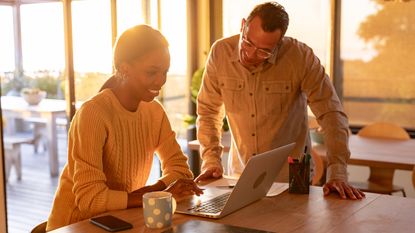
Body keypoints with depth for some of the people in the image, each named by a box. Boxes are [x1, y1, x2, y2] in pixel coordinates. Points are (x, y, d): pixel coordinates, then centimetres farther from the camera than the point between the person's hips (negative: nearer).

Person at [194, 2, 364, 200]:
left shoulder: (301, 57, -16)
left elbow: (331, 114, -14)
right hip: (239, 174, 1)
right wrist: (211, 160, -5)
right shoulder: (220, 52, -8)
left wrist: (337, 175, -21)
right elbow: (208, 110, 4)